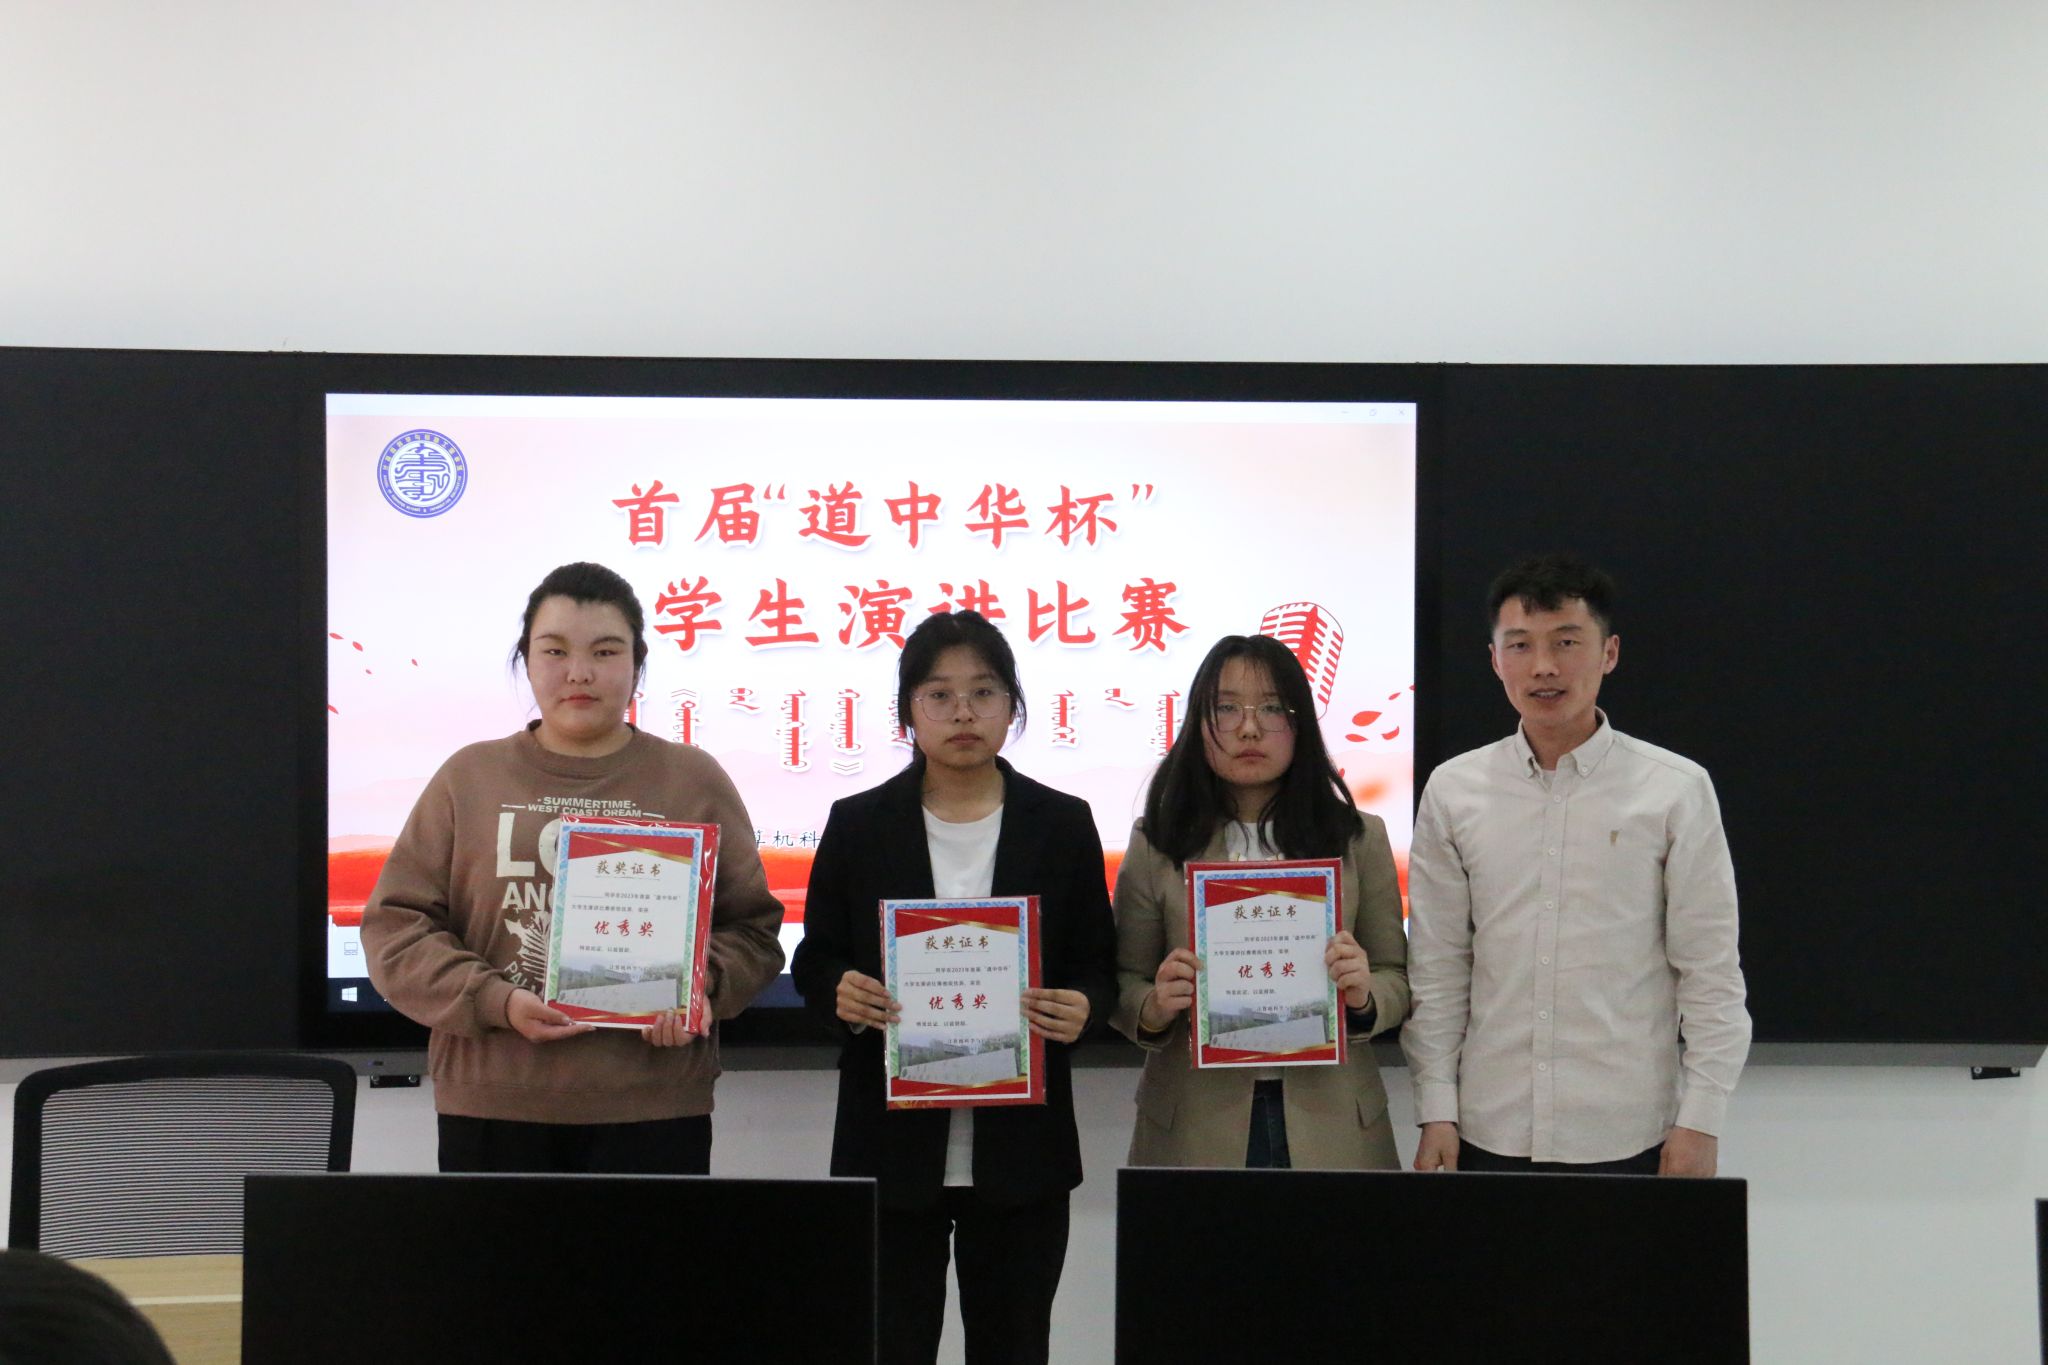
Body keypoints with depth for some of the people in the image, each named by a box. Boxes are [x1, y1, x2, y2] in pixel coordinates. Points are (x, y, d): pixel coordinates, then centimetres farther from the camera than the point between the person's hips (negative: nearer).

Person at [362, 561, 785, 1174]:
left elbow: (753, 927, 9)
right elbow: (395, 926, 5)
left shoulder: (694, 781, 9)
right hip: (493, 1108, 0)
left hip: (653, 1108, 0)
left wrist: (700, 988, -11)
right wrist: (496, 1000, -10)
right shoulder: (468, 778, 9)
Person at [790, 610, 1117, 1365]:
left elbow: (1098, 965, 7)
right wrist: (841, 993, -16)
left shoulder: (1062, 825, 4)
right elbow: (815, 959, 7)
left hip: (1021, 1143, 1)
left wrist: (1081, 1008, -16)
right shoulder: (859, 823, 3)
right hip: (892, 1141, 0)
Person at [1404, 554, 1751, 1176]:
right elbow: (1437, 970, 6)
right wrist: (1436, 1112, 1)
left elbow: (1711, 973, 0)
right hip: (1489, 1133, 2)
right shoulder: (1454, 791, 4)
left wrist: (1701, 1120, -4)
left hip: (1630, 1139, -1)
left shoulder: (1675, 790, -2)